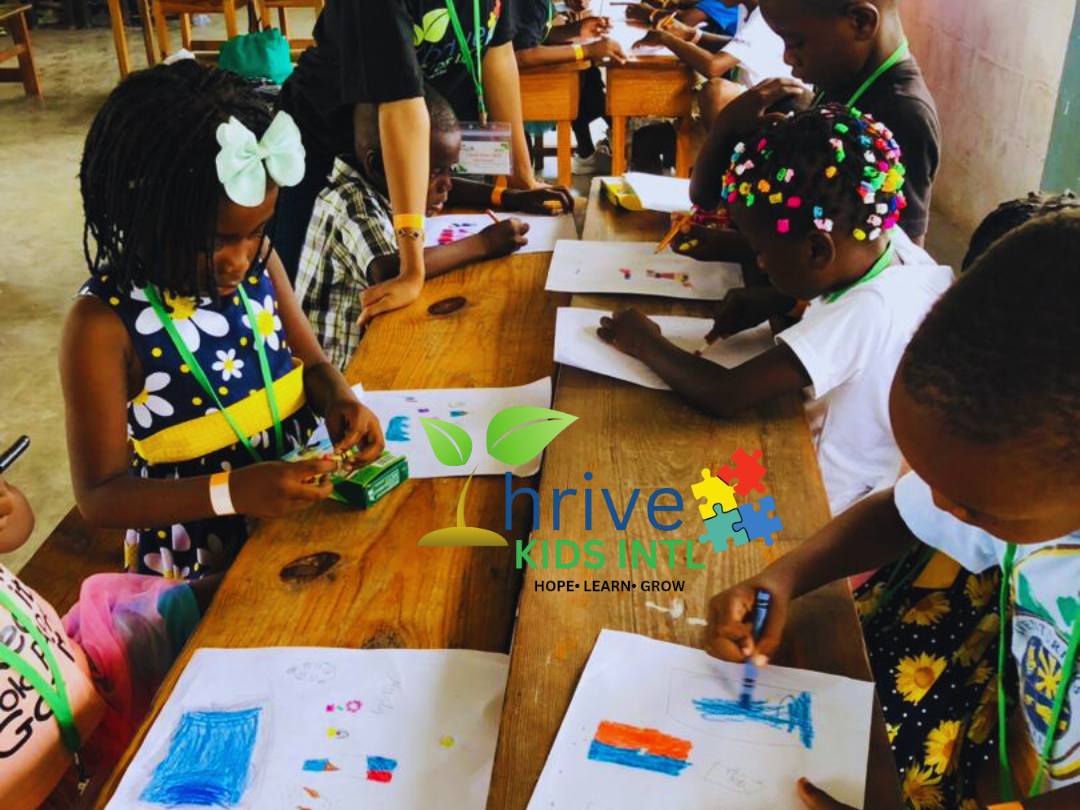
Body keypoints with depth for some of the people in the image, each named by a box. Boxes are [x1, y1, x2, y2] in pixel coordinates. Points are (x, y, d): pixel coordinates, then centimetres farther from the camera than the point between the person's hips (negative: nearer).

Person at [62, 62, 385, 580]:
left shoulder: (257, 259, -3)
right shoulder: (105, 323, -18)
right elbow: (100, 495, -15)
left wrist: (339, 399, -13)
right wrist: (231, 492, -28)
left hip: (297, 509, 4)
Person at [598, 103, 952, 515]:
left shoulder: (866, 314, -34)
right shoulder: (888, 242, -11)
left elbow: (726, 395, -34)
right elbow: (819, 279, 15)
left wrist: (644, 343, -18)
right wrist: (766, 303, -4)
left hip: (825, 499, -8)